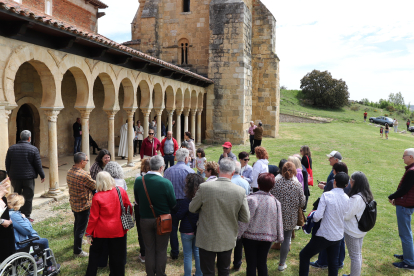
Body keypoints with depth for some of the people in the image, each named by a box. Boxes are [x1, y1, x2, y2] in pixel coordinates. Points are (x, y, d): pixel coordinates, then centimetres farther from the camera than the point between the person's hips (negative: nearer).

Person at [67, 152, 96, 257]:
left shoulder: (69, 173, -1)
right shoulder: (84, 175, -28)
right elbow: (95, 186, -14)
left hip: (73, 204, 9)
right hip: (84, 205, -9)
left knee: (77, 224, 27)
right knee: (81, 227, 4)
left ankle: (77, 241, 48)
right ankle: (77, 251, 15)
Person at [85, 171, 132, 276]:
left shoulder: (97, 197, -14)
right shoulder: (121, 192, -9)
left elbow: (93, 217, -10)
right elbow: (129, 208, 1)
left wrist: (89, 233, 0)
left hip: (101, 232, -1)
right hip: (118, 231, 2)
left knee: (94, 255, 21)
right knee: (117, 257, 15)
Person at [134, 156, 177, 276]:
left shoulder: (138, 181, -10)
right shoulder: (166, 183, -21)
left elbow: (137, 201, 3)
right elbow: (173, 204, -11)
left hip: (145, 220, 3)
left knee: (149, 250, 17)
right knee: (161, 250, 13)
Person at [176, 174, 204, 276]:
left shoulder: (186, 201, -23)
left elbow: (179, 216, -14)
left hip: (187, 231, -5)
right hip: (199, 230, 5)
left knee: (188, 255, 9)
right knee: (197, 252, 20)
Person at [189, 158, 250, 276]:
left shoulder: (204, 187, -20)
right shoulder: (240, 191, -15)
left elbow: (192, 209, -5)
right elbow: (246, 218, -5)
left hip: (207, 240, -2)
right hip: (228, 240, 2)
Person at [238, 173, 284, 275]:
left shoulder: (251, 199, -19)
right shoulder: (276, 202, -4)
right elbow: (279, 222, 3)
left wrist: (238, 234, -6)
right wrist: (279, 238, 16)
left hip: (250, 236, -3)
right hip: (267, 237, 4)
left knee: (251, 264, 7)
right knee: (262, 263, 15)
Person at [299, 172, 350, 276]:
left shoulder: (326, 195, -19)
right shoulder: (347, 199, -2)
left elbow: (317, 216, -23)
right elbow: (345, 216, 8)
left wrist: (314, 218, -1)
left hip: (324, 236, -6)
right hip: (338, 236, 6)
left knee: (304, 255, 10)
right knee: (333, 263, 19)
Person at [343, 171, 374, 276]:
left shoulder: (356, 198, -28)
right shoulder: (367, 196, 0)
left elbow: (346, 215, -23)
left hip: (352, 232, -9)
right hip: (361, 230, 9)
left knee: (354, 256, 5)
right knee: (358, 254, 22)